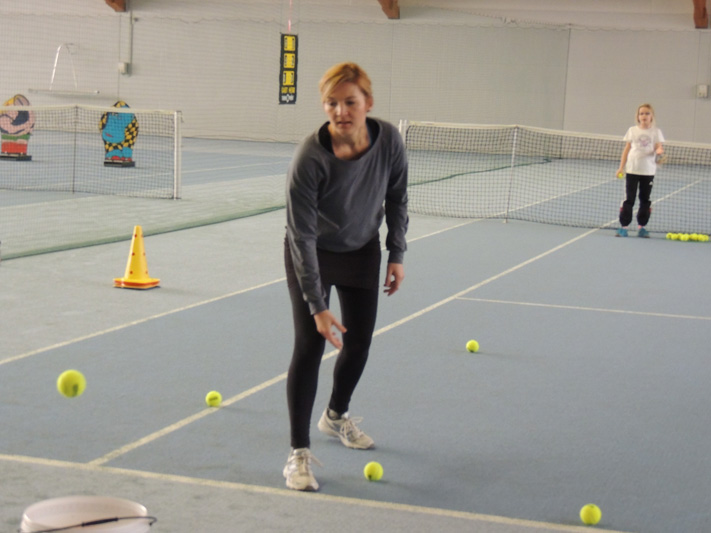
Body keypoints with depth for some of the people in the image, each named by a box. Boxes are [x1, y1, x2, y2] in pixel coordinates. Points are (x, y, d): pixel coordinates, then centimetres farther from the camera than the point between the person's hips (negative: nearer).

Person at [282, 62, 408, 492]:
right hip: (312, 255, -4)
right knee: (310, 344, -12)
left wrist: (397, 254, 0)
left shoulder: (389, 140, -21)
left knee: (359, 342, 11)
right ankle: (299, 452, -4)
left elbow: (397, 197, -1)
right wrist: (317, 306, -30)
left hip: (363, 251, 4)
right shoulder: (310, 158, -33)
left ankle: (337, 416, 40)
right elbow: (302, 236, -29)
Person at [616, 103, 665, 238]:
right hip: (632, 169, 0)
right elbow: (627, 149, 9)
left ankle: (641, 227, 12)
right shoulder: (632, 130, 6)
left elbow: (658, 148, 1)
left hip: (648, 171, 0)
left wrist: (658, 151, -24)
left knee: (645, 200, 4)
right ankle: (623, 226, 1)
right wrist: (621, 167, 5)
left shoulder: (656, 132, 4)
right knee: (628, 199, -2)